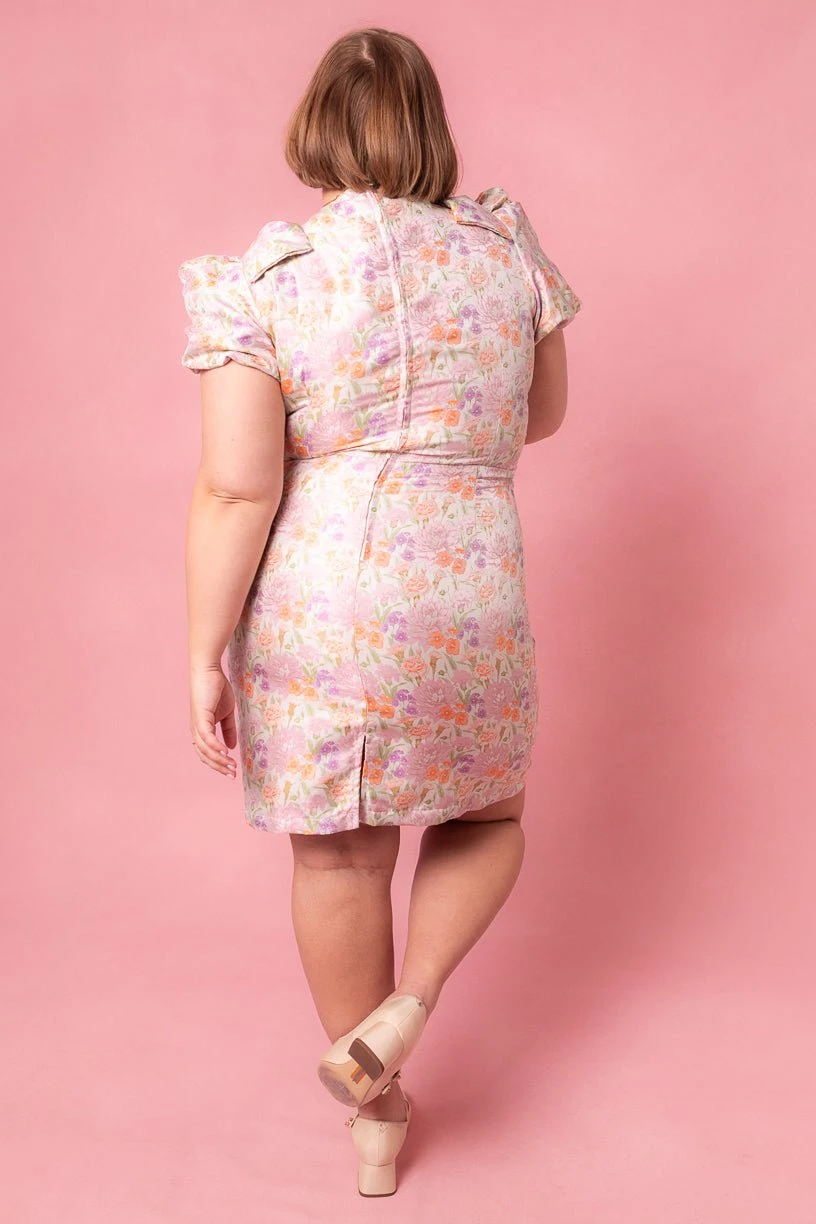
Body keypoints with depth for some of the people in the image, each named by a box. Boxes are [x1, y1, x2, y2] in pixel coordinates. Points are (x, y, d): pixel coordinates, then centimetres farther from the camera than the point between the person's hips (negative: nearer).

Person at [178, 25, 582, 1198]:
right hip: (470, 603, 1)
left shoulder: (261, 278, -8)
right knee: (486, 815, 27)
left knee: (339, 857, 16)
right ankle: (407, 1009, 9)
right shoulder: (508, 251, 0)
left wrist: (205, 656, -6)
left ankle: (378, 1118, 32)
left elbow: (237, 489, -13)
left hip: (314, 607, -1)